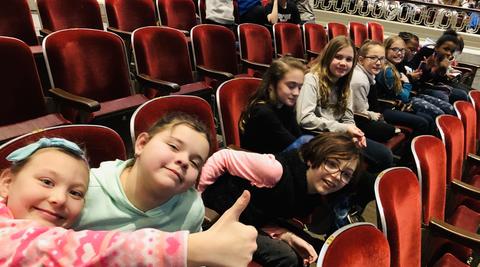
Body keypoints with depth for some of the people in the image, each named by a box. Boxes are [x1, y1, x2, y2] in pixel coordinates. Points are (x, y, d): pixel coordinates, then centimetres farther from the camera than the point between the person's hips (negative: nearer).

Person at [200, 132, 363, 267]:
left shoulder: (317, 196, -6)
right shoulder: (277, 171, -33)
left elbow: (265, 217, -3)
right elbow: (223, 158, -27)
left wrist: (288, 236, -22)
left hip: (255, 221, 8)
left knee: (313, 250, 3)